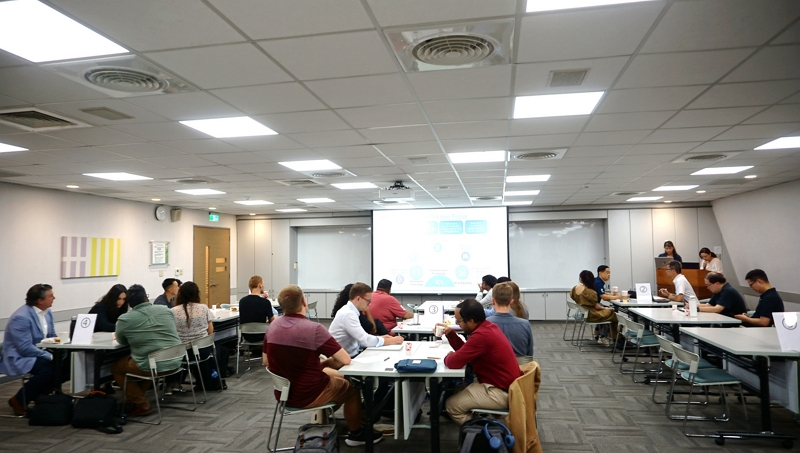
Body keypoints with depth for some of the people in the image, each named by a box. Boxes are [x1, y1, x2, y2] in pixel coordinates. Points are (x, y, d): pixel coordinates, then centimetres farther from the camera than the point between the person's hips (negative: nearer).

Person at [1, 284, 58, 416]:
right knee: (48, 369, -30)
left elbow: (51, 336, 13)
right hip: (19, 358, -8)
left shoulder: (47, 312, 2)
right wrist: (51, 356, -27)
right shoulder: (21, 317, -23)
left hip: (39, 353, 8)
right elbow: (26, 348, -26)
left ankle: (41, 395, 5)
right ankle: (18, 400, -9)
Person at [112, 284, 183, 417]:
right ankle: (137, 396, 36)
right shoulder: (165, 310, 2)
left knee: (116, 368, 19)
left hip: (151, 367, -5)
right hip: (175, 362, 5)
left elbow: (122, 342, 10)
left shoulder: (124, 320, -7)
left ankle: (142, 404, 14)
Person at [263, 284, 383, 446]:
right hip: (308, 395, -7)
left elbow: (265, 362, 8)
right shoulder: (314, 328, -24)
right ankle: (355, 433, 34)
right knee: (350, 385, 21)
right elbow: (346, 360, -19)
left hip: (282, 393, 7)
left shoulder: (273, 326, -4)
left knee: (334, 376, 29)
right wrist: (326, 361, 3)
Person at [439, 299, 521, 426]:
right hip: (505, 384, 10)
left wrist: (447, 357, -3)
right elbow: (464, 350, 16)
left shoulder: (481, 335, -28)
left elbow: (454, 362, -24)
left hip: (501, 392, -10)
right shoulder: (487, 326, 4)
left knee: (451, 405, -4)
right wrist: (450, 333, 4)